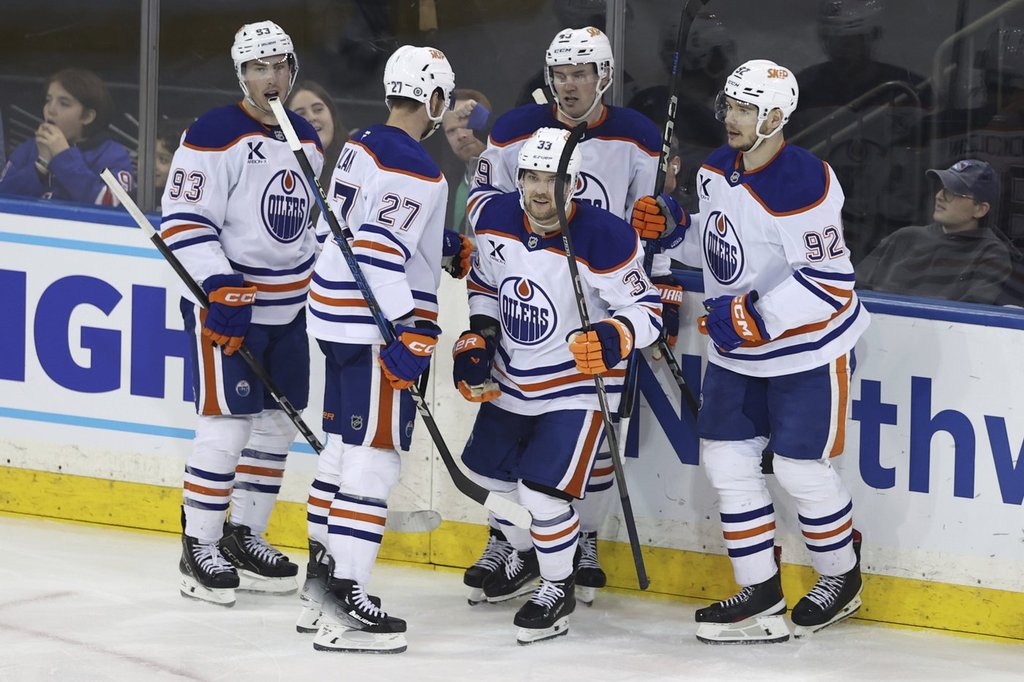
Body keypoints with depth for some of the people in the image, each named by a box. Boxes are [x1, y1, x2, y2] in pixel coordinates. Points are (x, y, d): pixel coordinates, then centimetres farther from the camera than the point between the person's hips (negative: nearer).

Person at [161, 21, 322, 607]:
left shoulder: (306, 140, 11)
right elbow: (184, 222, -18)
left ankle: (244, 537, 23)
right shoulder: (216, 136, -14)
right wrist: (222, 290, -25)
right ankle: (200, 548, 0)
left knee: (278, 421, 10)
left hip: (290, 307, 8)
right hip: (225, 302, -8)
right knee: (228, 424, -10)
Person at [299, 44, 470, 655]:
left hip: (337, 317, 10)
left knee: (345, 448, 17)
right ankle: (345, 609, -11)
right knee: (374, 460, -8)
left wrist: (443, 249, 22)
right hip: (377, 324, -10)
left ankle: (323, 586, 23)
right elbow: (378, 249, -26)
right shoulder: (416, 171, -18)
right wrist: (406, 332, -27)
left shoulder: (361, 148, 11)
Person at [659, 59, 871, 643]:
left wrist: (756, 315, -29)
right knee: (727, 457, 2)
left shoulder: (804, 184, -25)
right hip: (739, 348, 8)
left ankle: (842, 578, 19)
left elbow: (830, 283, -26)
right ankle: (760, 592, 9)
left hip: (807, 347, -8)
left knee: (801, 467, -4)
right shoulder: (717, 170, 1)